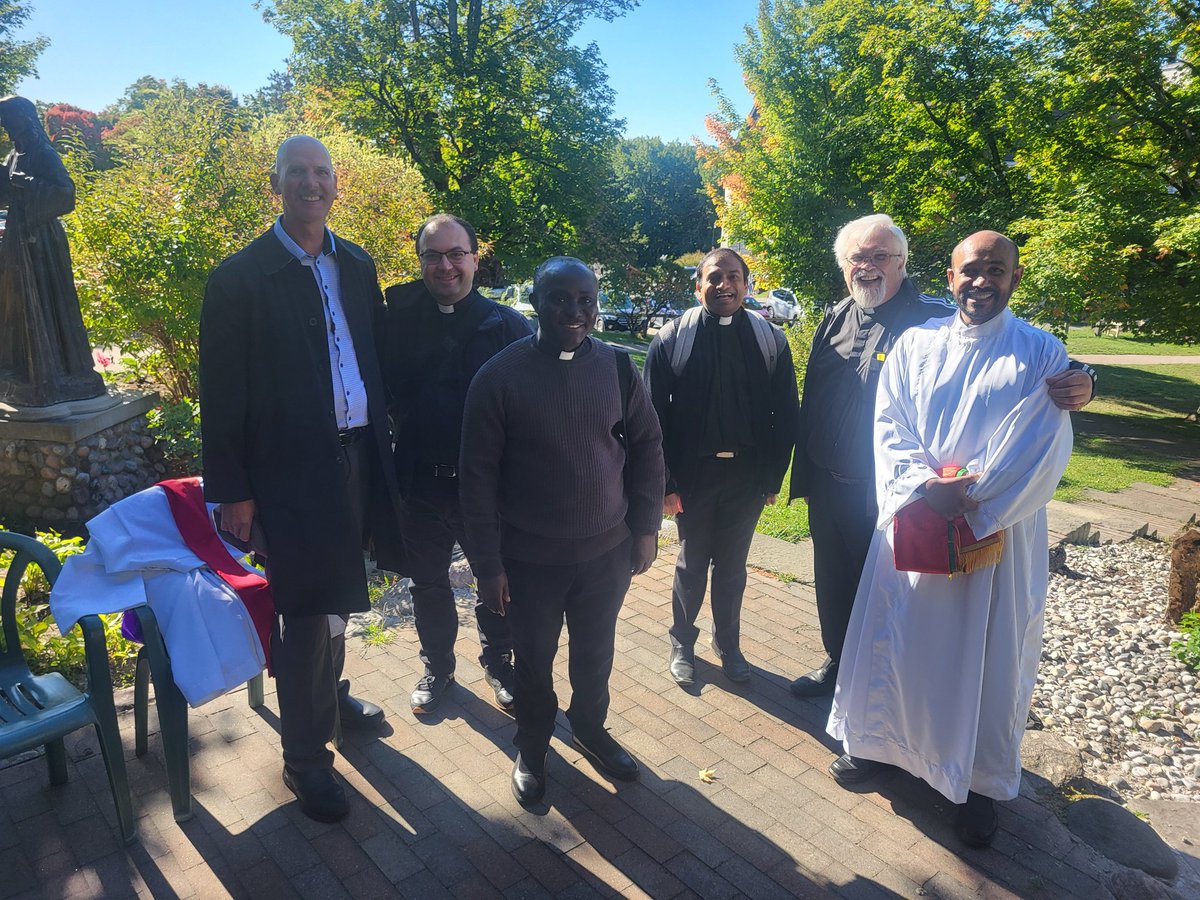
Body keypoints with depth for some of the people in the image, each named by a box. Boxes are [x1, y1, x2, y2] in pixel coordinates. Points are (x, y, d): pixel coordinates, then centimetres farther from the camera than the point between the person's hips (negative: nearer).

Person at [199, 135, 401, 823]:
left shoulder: (358, 265, 8)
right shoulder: (240, 276, -8)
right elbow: (221, 393, -8)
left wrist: (381, 443, 6)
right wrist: (232, 490, -8)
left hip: (356, 456, 5)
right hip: (291, 466, -5)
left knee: (337, 595, 21)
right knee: (306, 610, 3)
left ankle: (330, 695, 45)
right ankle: (305, 757, 22)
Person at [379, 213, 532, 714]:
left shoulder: (508, 326, -7)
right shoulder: (398, 321, -3)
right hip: (420, 482, 2)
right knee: (428, 583, 19)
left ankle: (498, 662, 41)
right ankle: (436, 667, 42)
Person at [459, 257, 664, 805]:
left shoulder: (616, 368, -4)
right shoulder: (500, 376, -13)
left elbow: (647, 447, 5)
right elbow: (478, 473, -10)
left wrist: (646, 527, 3)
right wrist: (487, 563, -10)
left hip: (607, 551, 3)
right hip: (530, 557, -2)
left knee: (596, 655, 20)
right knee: (534, 662, 15)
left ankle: (590, 730, 48)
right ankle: (532, 749, 42)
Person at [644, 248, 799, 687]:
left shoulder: (770, 340, 0)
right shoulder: (672, 339, -6)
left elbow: (785, 414, 2)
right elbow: (655, 415, -7)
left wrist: (773, 477, -1)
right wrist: (665, 482, -10)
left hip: (747, 475, 2)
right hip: (693, 474, -1)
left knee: (732, 567, 16)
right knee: (691, 565, 13)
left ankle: (728, 645, 36)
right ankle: (682, 644, 34)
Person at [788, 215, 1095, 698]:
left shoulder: (935, 320, -13)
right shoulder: (835, 321, 5)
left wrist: (1075, 383, -37)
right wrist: (804, 474, 11)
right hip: (827, 489, 6)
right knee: (832, 584, 21)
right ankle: (836, 663, 44)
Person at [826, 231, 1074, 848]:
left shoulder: (1041, 354, -1)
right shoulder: (915, 344, 5)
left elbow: (1044, 449, -9)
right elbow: (889, 425, -1)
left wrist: (972, 506, -17)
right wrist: (924, 486, -16)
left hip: (997, 533, -1)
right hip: (911, 522, 2)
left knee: (988, 658, 9)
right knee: (894, 639, 12)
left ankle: (981, 782, 29)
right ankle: (879, 740, 34)